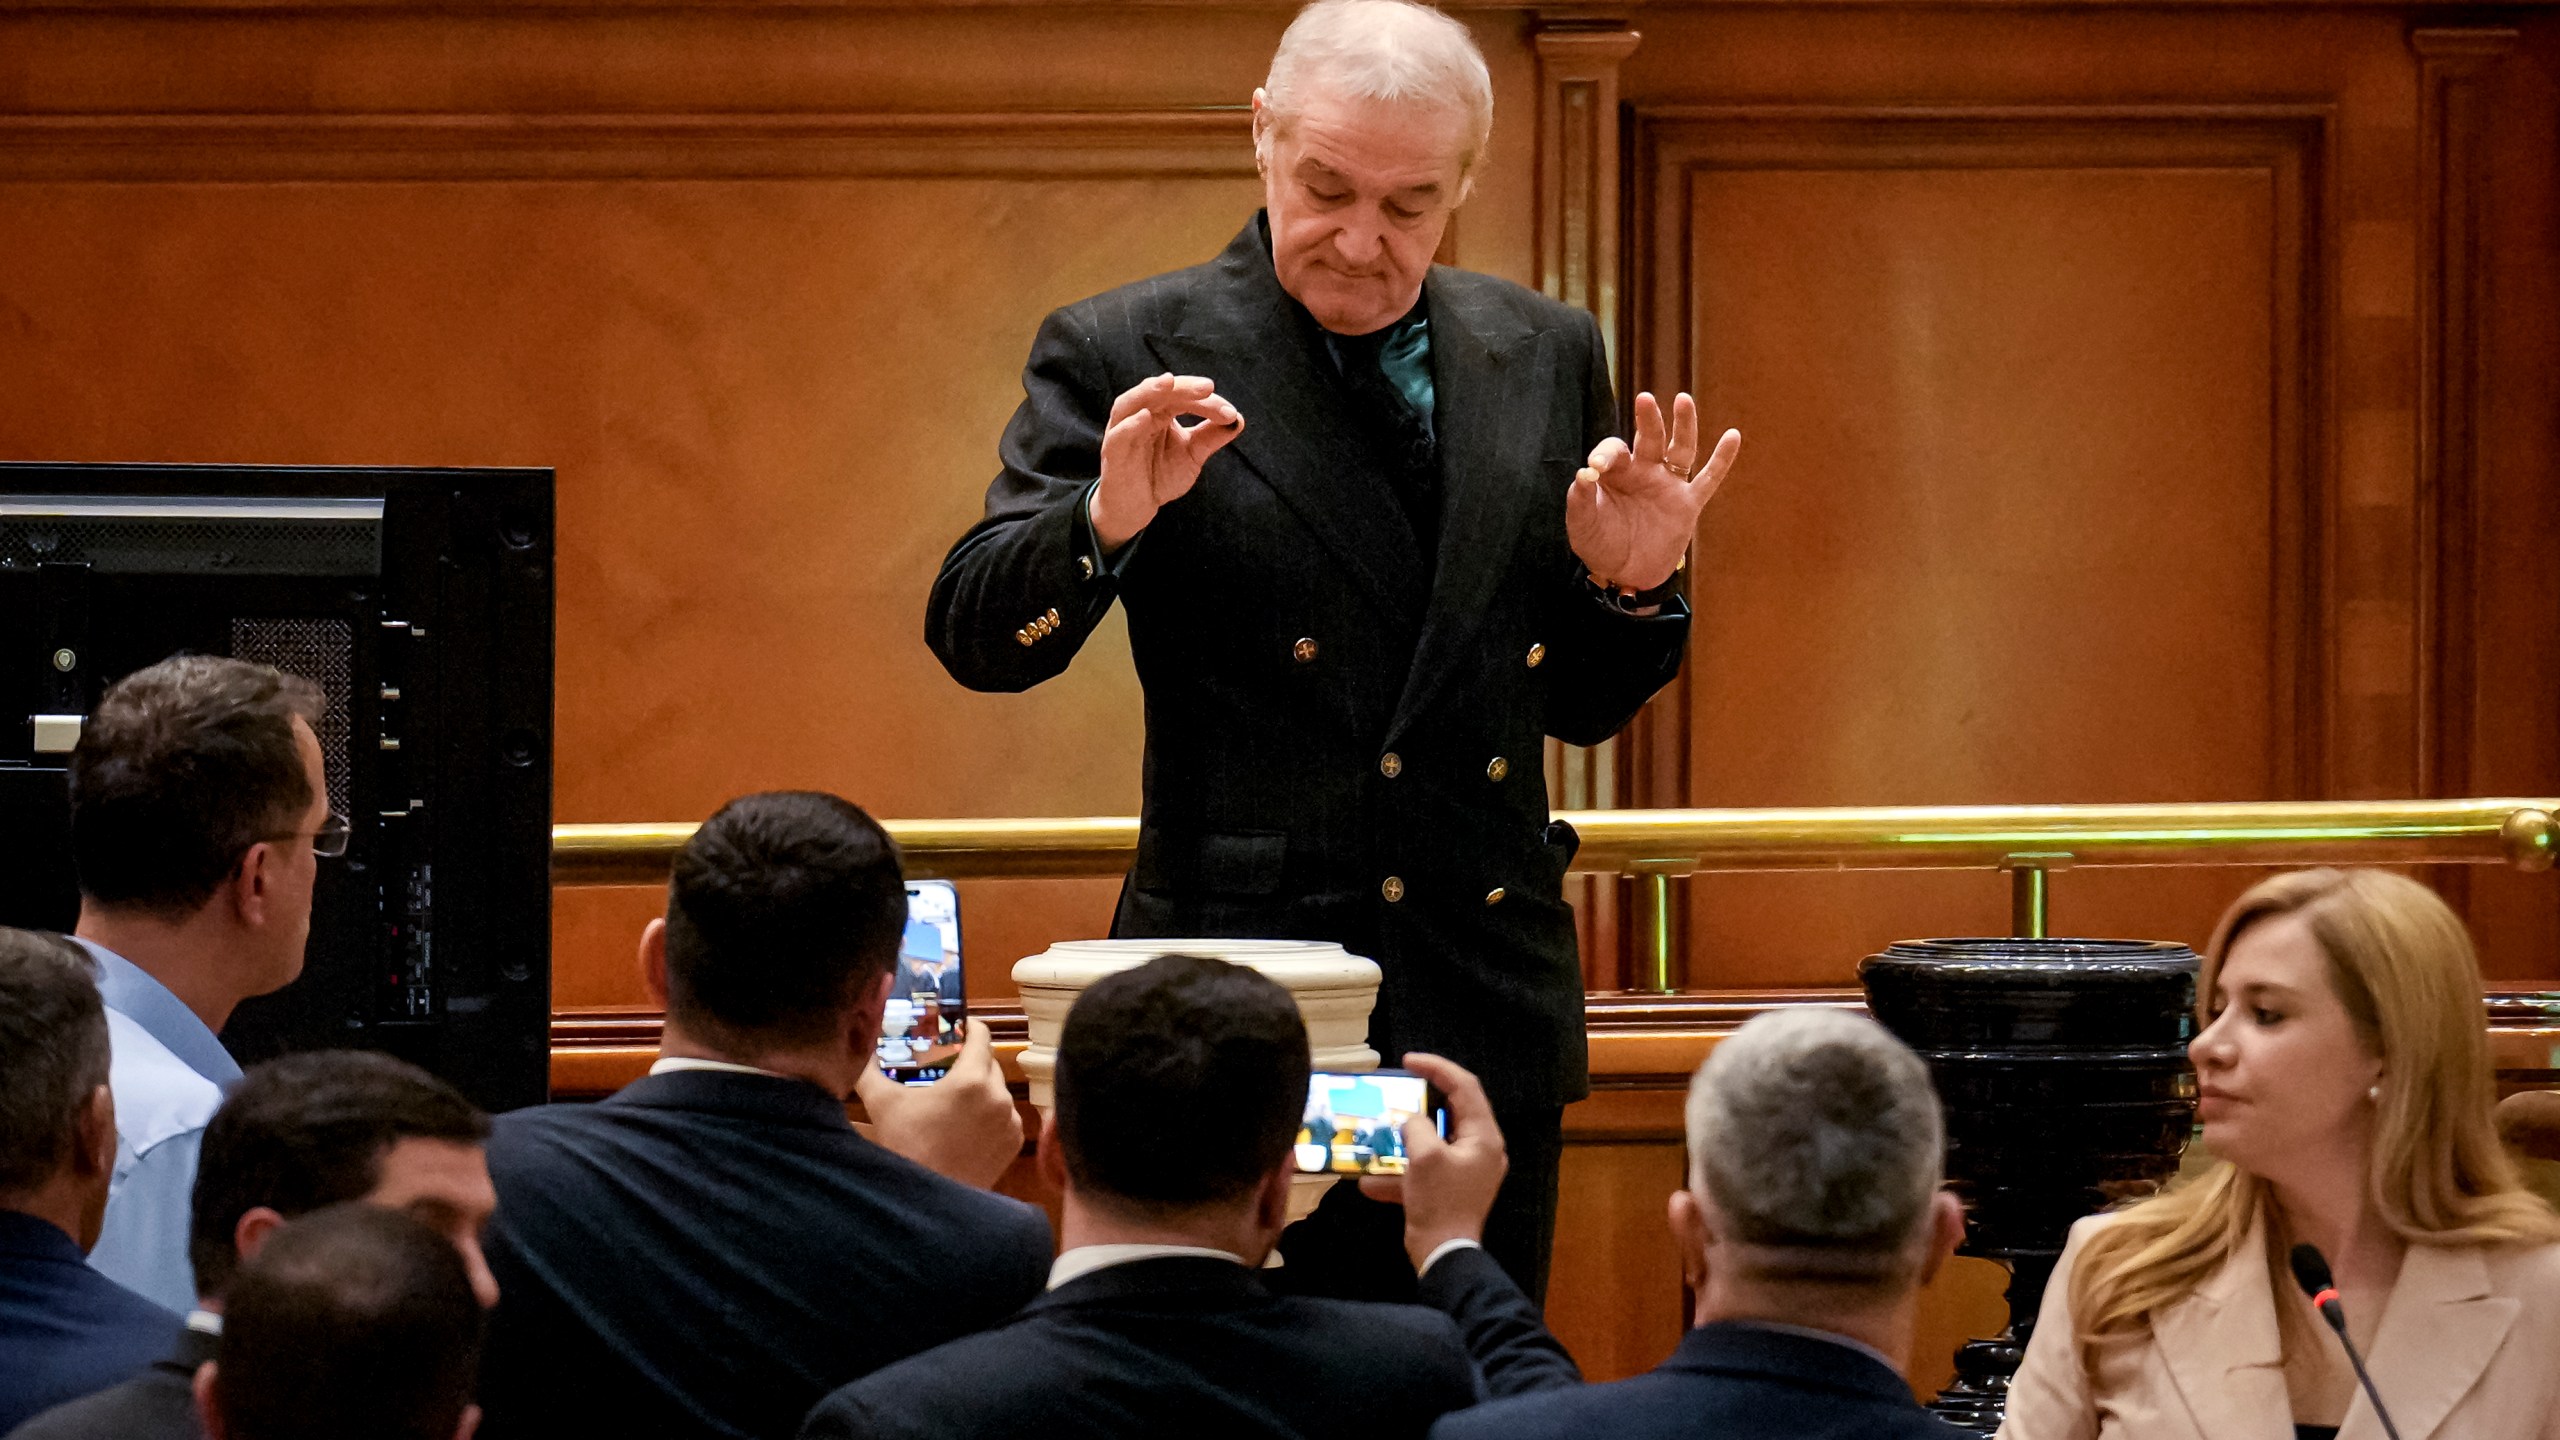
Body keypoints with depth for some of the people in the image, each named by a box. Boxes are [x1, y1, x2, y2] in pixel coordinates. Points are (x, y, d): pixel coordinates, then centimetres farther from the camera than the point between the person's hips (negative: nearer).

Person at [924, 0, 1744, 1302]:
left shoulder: (1546, 357, 11)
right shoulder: (1129, 355, -1)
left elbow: (1580, 704, 16)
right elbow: (976, 641, -7)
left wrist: (1630, 585, -5)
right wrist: (1106, 519, -25)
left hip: (1485, 1016, 4)